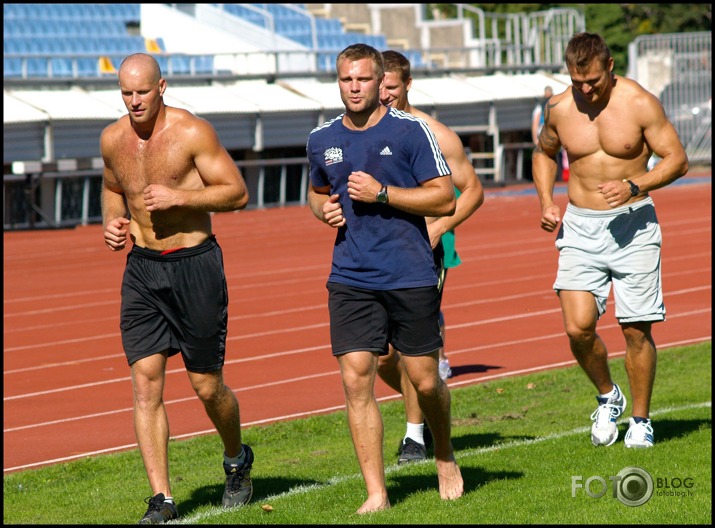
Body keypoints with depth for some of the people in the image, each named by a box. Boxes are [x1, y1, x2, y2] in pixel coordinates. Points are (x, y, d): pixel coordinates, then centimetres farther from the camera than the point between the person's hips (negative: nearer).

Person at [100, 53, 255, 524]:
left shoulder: (192, 133, -12)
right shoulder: (113, 140, 4)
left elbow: (237, 192, -10)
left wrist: (179, 196, -21)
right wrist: (112, 221, 3)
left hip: (195, 265, -4)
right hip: (142, 268, 4)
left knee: (207, 386, 4)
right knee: (145, 382, -7)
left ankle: (237, 460, 35)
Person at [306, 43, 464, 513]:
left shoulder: (411, 131, -4)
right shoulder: (322, 139, 9)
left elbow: (445, 199, -6)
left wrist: (382, 193, -14)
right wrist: (323, 209, 4)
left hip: (411, 276, -3)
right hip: (350, 278, 3)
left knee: (425, 382, 4)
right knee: (356, 380, -8)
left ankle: (445, 457, 34)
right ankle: (376, 493, -2)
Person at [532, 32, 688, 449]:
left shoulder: (640, 103, -8)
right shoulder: (560, 109, 2)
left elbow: (677, 160, -5)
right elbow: (544, 152, 22)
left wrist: (633, 186, -20)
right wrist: (546, 201, 7)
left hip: (632, 226, -2)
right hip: (580, 228, 2)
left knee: (636, 329, 1)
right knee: (578, 328, -10)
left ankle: (641, 419, 17)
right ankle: (608, 397, 16)